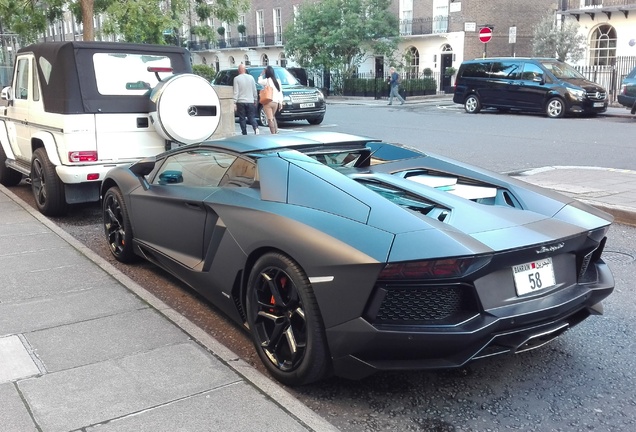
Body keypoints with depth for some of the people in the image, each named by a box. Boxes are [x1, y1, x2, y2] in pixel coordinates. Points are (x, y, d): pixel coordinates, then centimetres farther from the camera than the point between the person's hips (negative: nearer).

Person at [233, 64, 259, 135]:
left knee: (242, 118, 5)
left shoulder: (237, 78, -6)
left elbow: (236, 92, -10)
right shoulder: (251, 77, 6)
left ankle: (244, 134, 5)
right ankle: (256, 128, -19)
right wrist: (255, 100, 19)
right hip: (250, 101, 3)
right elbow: (255, 90, 9)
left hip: (241, 102, -3)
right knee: (251, 117, 7)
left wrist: (234, 103, -8)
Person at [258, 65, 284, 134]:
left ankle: (273, 133, -14)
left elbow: (259, 81, 7)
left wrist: (262, 74, 15)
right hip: (275, 102, 6)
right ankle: (276, 132, 18)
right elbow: (280, 93, 9)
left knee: (270, 119, -8)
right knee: (273, 117, 23)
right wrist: (280, 103, 13)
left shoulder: (267, 80, -7)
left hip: (268, 102, -6)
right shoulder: (277, 81, 9)